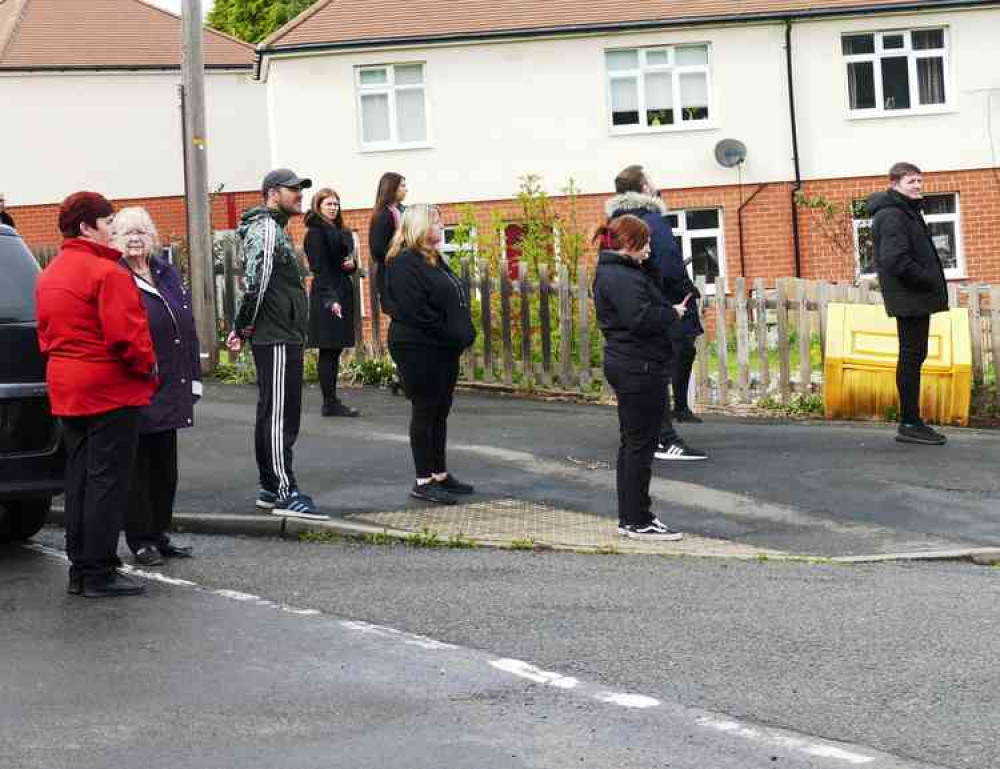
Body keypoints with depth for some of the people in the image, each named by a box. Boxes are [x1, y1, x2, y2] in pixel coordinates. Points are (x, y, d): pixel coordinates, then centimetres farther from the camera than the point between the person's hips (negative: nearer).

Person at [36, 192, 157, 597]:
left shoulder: (49, 275, 12)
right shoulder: (107, 272, -16)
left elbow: (46, 333, 16)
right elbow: (126, 334, -21)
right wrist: (147, 365, -6)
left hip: (66, 390, 9)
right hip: (110, 389, -9)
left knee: (79, 479, 14)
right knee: (107, 480, -4)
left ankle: (80, 569, 18)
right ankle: (99, 574, -2)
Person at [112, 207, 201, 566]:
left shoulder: (167, 274, 12)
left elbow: (188, 329, 15)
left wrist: (193, 379, 10)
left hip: (169, 390, 7)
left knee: (165, 465, 12)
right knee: (138, 466, 1)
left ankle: (160, 535, 22)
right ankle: (141, 539, 9)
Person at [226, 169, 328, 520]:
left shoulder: (275, 228, 21)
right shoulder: (266, 229, -13)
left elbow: (257, 282, 24)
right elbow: (256, 280, -23)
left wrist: (243, 327, 18)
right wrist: (245, 327, -14)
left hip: (282, 337, 11)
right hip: (278, 339, -11)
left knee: (272, 414, 13)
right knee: (280, 415, -11)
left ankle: (270, 489, 19)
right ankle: (285, 493, -12)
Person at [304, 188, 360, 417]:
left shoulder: (342, 232, 17)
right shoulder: (316, 232, -8)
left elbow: (348, 263, 24)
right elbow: (319, 268, -14)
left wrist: (352, 265, -1)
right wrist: (331, 299, -22)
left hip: (343, 293, 8)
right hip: (326, 296, -8)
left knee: (335, 350, 9)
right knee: (328, 351, -6)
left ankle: (332, 401, 12)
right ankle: (329, 403, -5)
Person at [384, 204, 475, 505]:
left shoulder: (434, 260, 16)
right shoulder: (404, 264, -14)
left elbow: (454, 300, 19)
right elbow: (416, 312, -22)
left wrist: (462, 335, 5)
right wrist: (450, 336, -16)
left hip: (444, 349, 9)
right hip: (419, 350, -9)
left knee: (440, 412, 13)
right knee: (425, 411, -3)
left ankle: (440, 474, 21)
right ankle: (423, 481, 2)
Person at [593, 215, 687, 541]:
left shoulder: (612, 272, 15)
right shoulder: (621, 277, -18)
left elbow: (653, 291, 19)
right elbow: (641, 317, -27)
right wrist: (673, 314, -13)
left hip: (625, 365, 11)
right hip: (639, 368, -11)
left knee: (632, 443, 15)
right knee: (641, 444, -5)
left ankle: (630, 518, 21)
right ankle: (638, 522, -1)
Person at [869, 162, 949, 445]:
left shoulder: (907, 212, 20)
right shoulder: (892, 216, -15)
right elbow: (896, 260, -24)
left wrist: (932, 281, 9)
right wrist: (929, 281, -16)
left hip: (916, 299, 11)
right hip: (908, 299, -11)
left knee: (914, 356, 13)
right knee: (911, 356, -7)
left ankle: (911, 420, 18)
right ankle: (909, 424, -4)